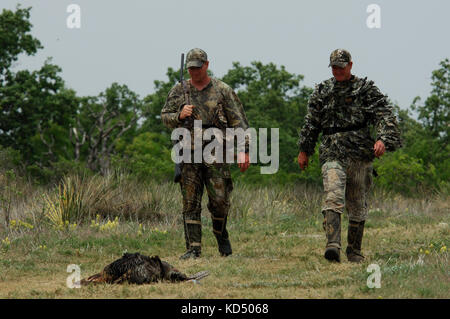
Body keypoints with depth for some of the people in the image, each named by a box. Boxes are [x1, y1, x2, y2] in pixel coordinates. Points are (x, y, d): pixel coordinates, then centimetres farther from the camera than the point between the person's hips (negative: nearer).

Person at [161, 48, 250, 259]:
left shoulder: (222, 91, 3)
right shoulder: (179, 91, 10)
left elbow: (238, 121, 2)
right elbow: (165, 117, 15)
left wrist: (243, 150, -7)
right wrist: (180, 116, -8)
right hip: (189, 154, 2)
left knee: (219, 199, -6)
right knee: (190, 203, -1)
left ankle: (221, 234, 23)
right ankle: (193, 248, 1)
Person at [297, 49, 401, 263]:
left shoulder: (365, 89, 5)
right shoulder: (322, 91, 15)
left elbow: (384, 115, -4)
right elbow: (311, 123, 22)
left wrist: (383, 139, -21)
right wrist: (304, 150, 22)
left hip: (359, 154, -1)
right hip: (332, 154, 1)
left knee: (357, 205, 6)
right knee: (333, 198, -19)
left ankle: (354, 251, 17)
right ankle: (332, 245, -31)